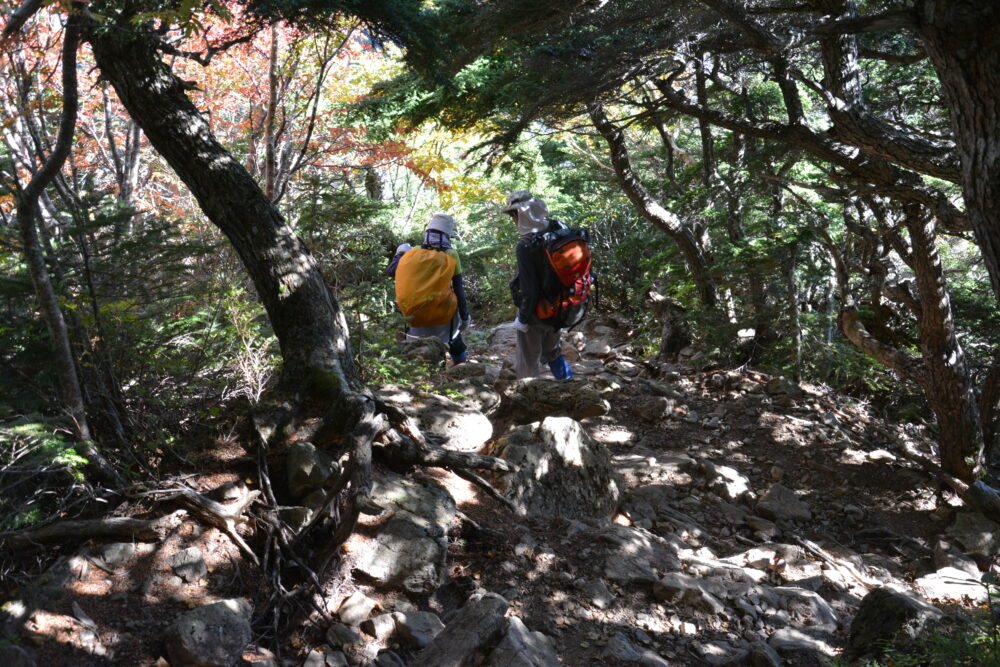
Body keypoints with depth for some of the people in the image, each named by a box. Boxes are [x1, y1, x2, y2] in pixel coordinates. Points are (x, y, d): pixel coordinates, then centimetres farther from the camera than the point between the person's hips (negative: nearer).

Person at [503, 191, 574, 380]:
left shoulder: (526, 246, -28)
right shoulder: (561, 229, -7)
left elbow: (529, 288, -24)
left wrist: (523, 318, -11)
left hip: (536, 311, -7)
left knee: (528, 363, 12)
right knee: (553, 352, 29)